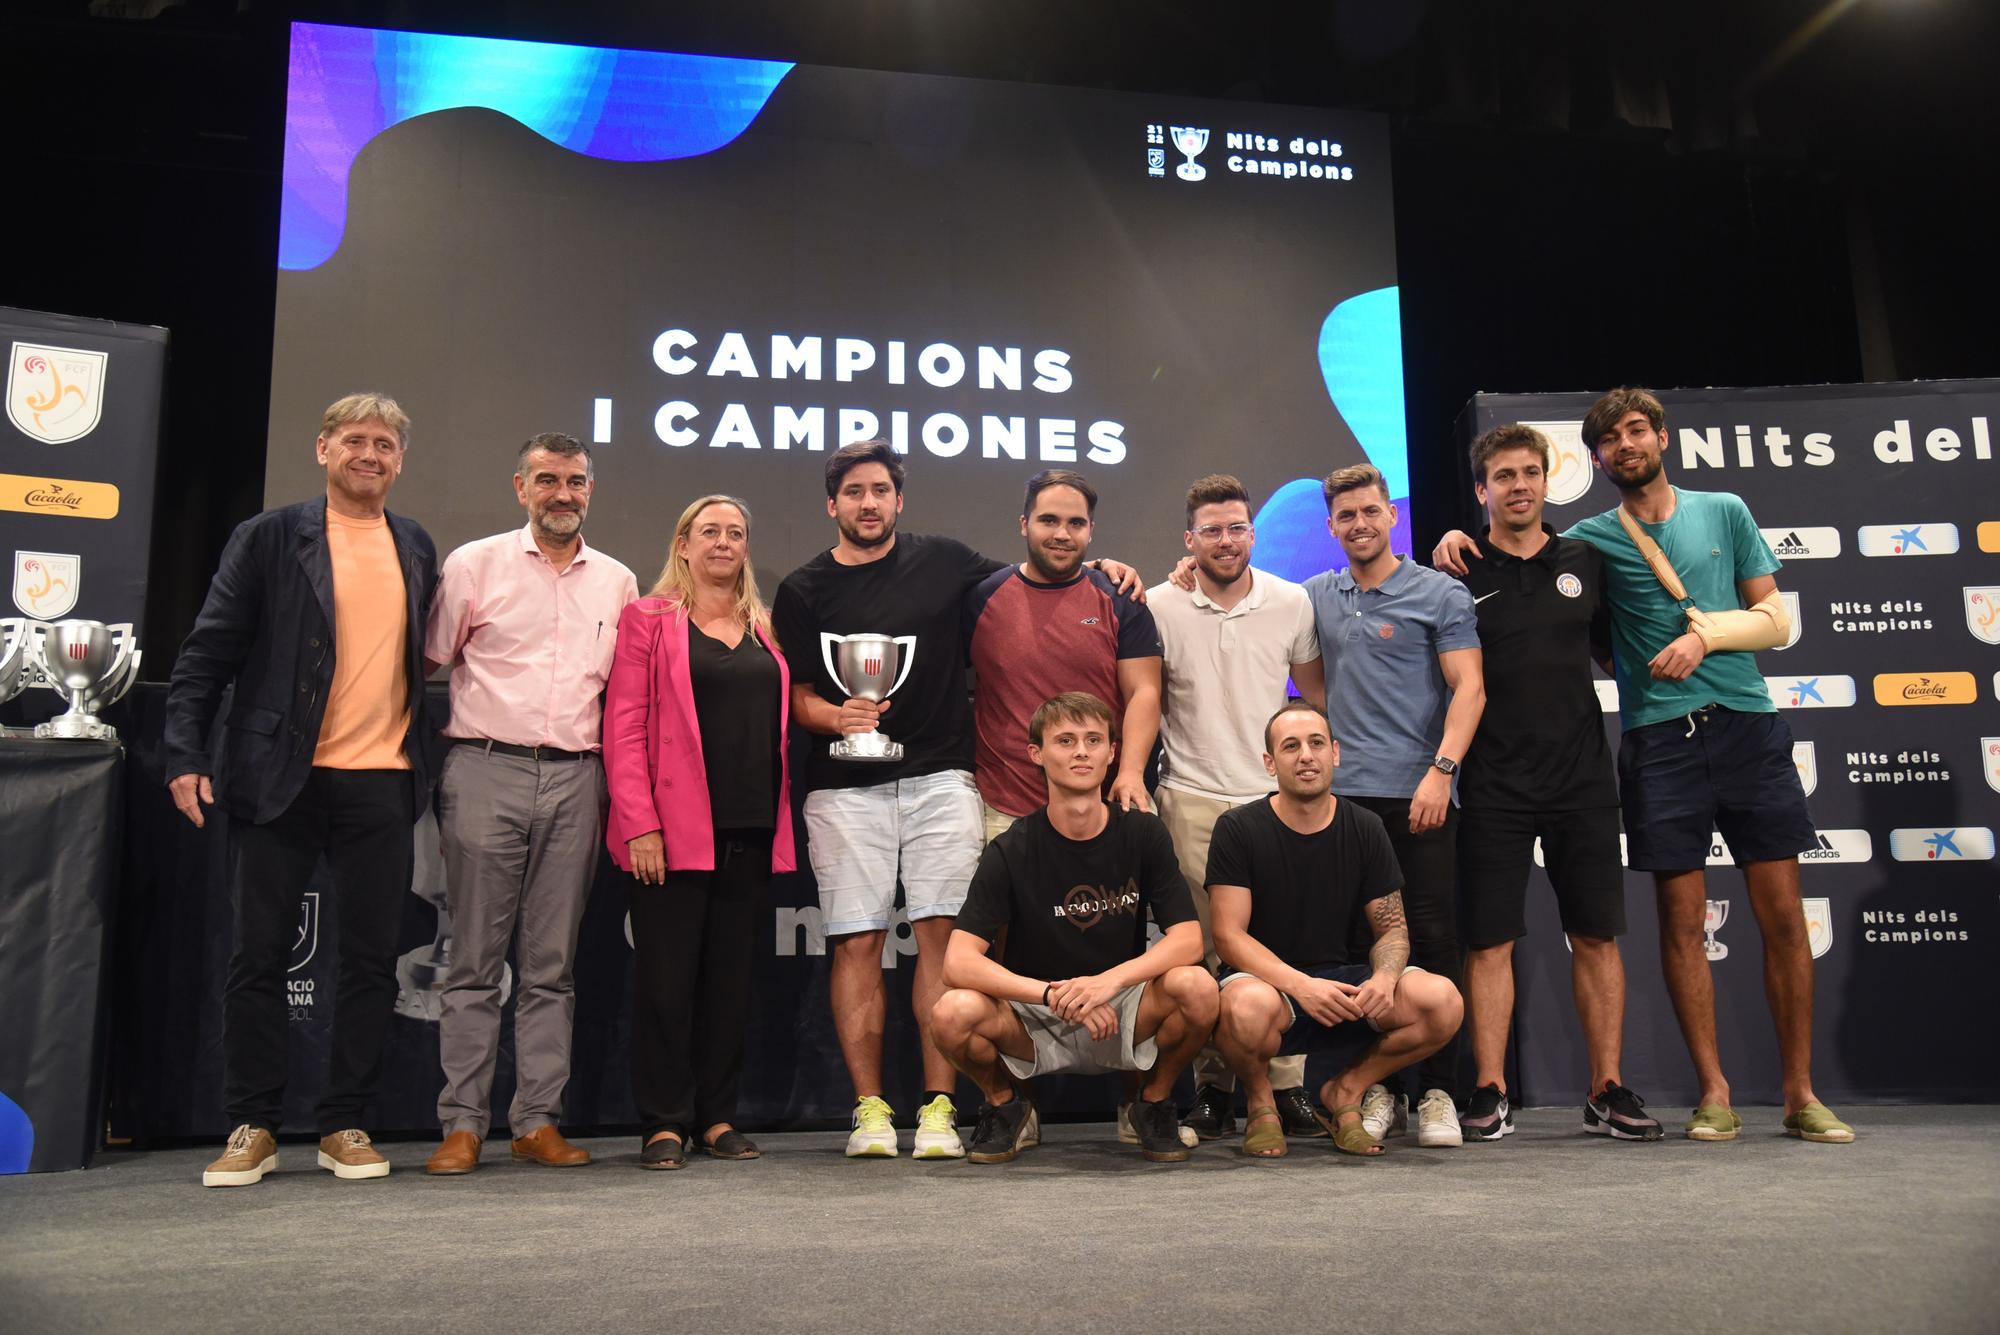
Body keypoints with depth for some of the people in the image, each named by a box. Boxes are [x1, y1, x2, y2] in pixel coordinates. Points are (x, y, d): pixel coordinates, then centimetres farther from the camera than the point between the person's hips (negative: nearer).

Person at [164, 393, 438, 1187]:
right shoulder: (270, 538, 1)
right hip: (280, 779, -3)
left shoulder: (417, 549, 12)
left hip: (383, 781, 3)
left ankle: (344, 1126, 16)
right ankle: (253, 1128, 17)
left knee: (372, 959, 5)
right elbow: (207, 652, -1)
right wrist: (186, 756, -9)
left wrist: (431, 761, 9)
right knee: (259, 956, 4)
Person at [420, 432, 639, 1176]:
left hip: (575, 780, 3)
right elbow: (428, 662, 9)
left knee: (552, 966, 5)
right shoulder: (474, 564, 6)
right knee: (475, 960, 0)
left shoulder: (617, 583, 14)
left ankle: (539, 1121, 11)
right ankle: (462, 1124, 7)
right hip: (488, 773, -2)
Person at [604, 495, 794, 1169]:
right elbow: (623, 727, -4)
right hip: (676, 829, -4)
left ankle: (718, 1117, 17)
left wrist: (782, 822, 6)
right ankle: (663, 1123, 8)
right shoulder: (649, 619, 3)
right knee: (666, 976, -1)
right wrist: (640, 823, -13)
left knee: (732, 975, 8)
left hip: (751, 830, 4)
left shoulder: (765, 629, 17)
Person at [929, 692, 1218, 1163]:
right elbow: (959, 962, -18)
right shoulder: (1011, 851, -9)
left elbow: (1188, 939, -10)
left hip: (1124, 1018, 1)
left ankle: (1155, 1104, 3)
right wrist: (1055, 994, -31)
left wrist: (1110, 980, -27)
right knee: (954, 1013, -31)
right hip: (1033, 1025, -1)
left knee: (1196, 987, -30)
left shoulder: (1143, 833, -3)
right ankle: (1006, 1107, 4)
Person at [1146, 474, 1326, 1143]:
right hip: (1190, 802, -1)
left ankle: (1288, 1089, 7)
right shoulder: (1159, 607, 1)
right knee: (1201, 952, 0)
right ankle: (1212, 1091, 10)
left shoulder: (1291, 603, 5)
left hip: (1276, 798, 1)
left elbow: (1316, 691, 16)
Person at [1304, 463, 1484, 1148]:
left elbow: (1469, 688, -4)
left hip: (1420, 796, -3)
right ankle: (1375, 1087, 13)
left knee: (1433, 939, -1)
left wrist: (1441, 770, -16)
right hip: (1345, 793, 3)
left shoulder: (1440, 593, 3)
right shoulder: (1316, 598, 15)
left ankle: (1438, 1092, 7)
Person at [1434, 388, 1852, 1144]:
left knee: (1783, 917, 2)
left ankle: (1801, 1095, 11)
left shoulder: (1724, 512, 11)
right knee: (1682, 922, 0)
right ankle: (1714, 1094, 10)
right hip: (1659, 739, -1)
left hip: (1748, 727, 1)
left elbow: (1775, 620, 10)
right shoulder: (1592, 537, 7)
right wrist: (1458, 540, -5)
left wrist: (1705, 634, -8)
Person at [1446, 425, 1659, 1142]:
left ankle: (1607, 1090, 17)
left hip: (1582, 778, 3)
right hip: (1494, 785, -3)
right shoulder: (1460, 574, 1)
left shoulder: (1584, 562, 10)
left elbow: (1617, 653, 19)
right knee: (1490, 942, 0)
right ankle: (1490, 1094, 8)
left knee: (1597, 936, 7)